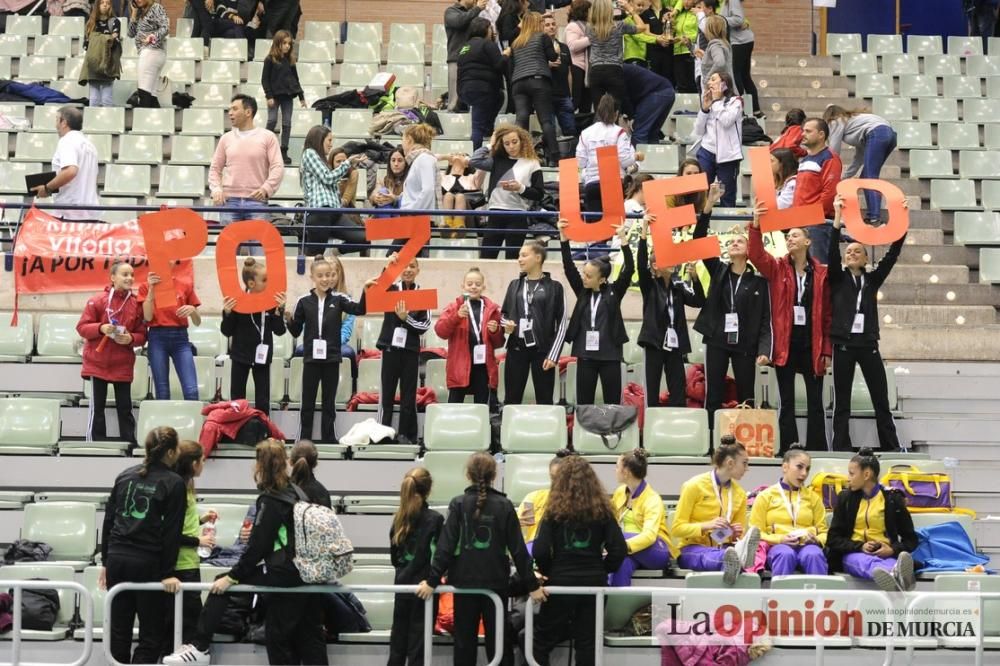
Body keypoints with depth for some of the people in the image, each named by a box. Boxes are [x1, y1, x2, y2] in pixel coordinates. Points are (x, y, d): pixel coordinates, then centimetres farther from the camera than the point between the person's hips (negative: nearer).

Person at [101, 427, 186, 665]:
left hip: (117, 558, 5)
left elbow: (108, 520, 11)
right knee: (151, 634, 3)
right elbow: (172, 531, -9)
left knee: (119, 631, 12)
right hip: (148, 563, -5)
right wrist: (167, 573, -7)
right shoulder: (173, 483, -6)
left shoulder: (125, 476, 10)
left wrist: (105, 561, 17)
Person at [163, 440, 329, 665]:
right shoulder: (294, 492, 11)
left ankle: (200, 647, 2)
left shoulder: (269, 501, -10)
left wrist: (232, 577, -10)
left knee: (222, 583, 1)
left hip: (284, 574, -8)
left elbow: (257, 547, -13)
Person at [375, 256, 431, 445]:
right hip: (391, 346, 0)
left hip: (411, 348, 0)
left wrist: (405, 318, -15)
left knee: (409, 394, 3)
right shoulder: (390, 289, 6)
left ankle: (406, 434, 9)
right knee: (387, 391, 1)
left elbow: (425, 326, 0)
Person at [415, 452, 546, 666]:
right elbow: (518, 549, -4)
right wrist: (531, 584, 1)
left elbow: (446, 546, -9)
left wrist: (432, 581, -5)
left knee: (464, 642, 8)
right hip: (496, 582, 0)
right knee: (497, 640, 9)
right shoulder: (504, 506, -4)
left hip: (464, 582, 0)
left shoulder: (458, 504, -5)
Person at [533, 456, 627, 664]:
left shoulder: (555, 511, -4)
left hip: (561, 582, -2)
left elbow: (541, 551, -12)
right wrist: (603, 570, 10)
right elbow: (619, 548, -3)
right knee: (586, 642, 7)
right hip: (594, 583, 2)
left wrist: (548, 572, 5)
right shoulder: (601, 510, 2)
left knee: (543, 640, 8)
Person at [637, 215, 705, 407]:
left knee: (679, 391, 1)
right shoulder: (649, 285, 0)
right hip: (654, 342, -3)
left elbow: (699, 302, -1)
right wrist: (644, 232, -23)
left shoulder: (679, 286, 9)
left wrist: (694, 278, -15)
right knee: (652, 391, -1)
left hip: (675, 344, 3)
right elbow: (641, 263, -16)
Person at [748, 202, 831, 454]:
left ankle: (817, 449, 9)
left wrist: (827, 350, 0)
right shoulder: (777, 269, 5)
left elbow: (827, 314, 3)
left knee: (815, 401, 4)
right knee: (786, 401, 5)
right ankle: (788, 449, 8)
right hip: (785, 344, 0)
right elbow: (756, 254, -14)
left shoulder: (821, 273, 3)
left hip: (812, 345, 0)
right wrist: (756, 225, -28)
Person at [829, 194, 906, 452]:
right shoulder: (837, 279, 6)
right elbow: (831, 252, -9)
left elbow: (892, 255, 3)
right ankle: (841, 449, 4)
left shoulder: (873, 279, 11)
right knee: (842, 401, 2)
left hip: (868, 344, 2)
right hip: (843, 344, -2)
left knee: (881, 399, 3)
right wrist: (838, 220, -18)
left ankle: (891, 448, 9)